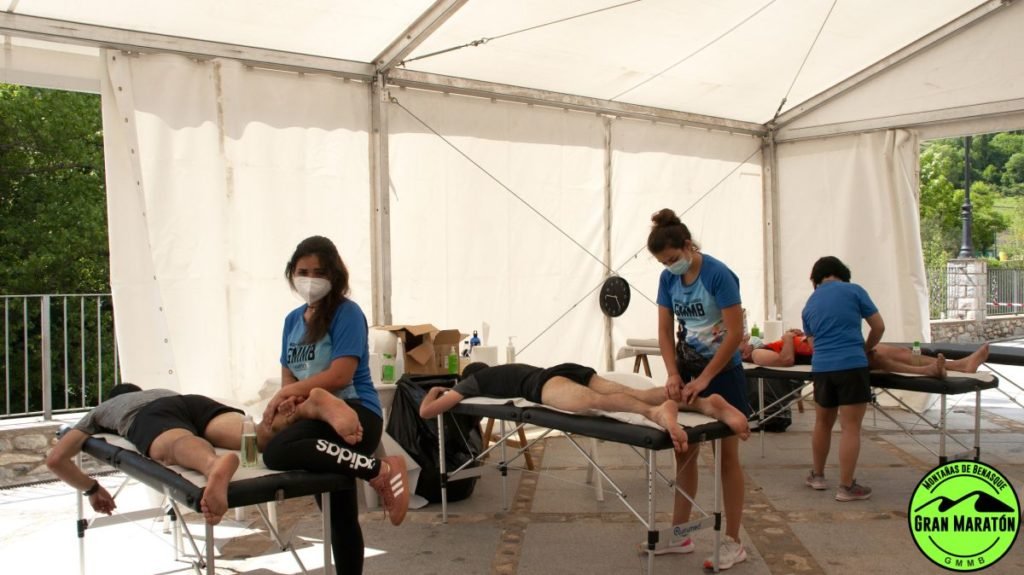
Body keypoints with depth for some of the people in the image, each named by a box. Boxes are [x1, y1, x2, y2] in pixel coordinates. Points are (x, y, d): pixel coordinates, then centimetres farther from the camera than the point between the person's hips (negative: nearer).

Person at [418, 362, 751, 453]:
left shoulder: (473, 380, 29)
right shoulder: (507, 369, 47)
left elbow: (426, 412, 27)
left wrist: (433, 392, 51)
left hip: (547, 382, -6)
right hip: (571, 371, 6)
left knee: (594, 402, -36)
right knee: (637, 395, -17)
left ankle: (658, 412, -66)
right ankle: (708, 403, -40)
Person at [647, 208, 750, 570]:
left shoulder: (718, 274, -20)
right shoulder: (668, 279, -1)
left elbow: (735, 333, -22)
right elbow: (665, 331, 0)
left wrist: (704, 379, -22)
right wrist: (673, 374, -14)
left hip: (722, 372, -6)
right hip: (688, 369, 6)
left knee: (727, 457, 0)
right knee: (684, 453, 10)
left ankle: (733, 543, 10)